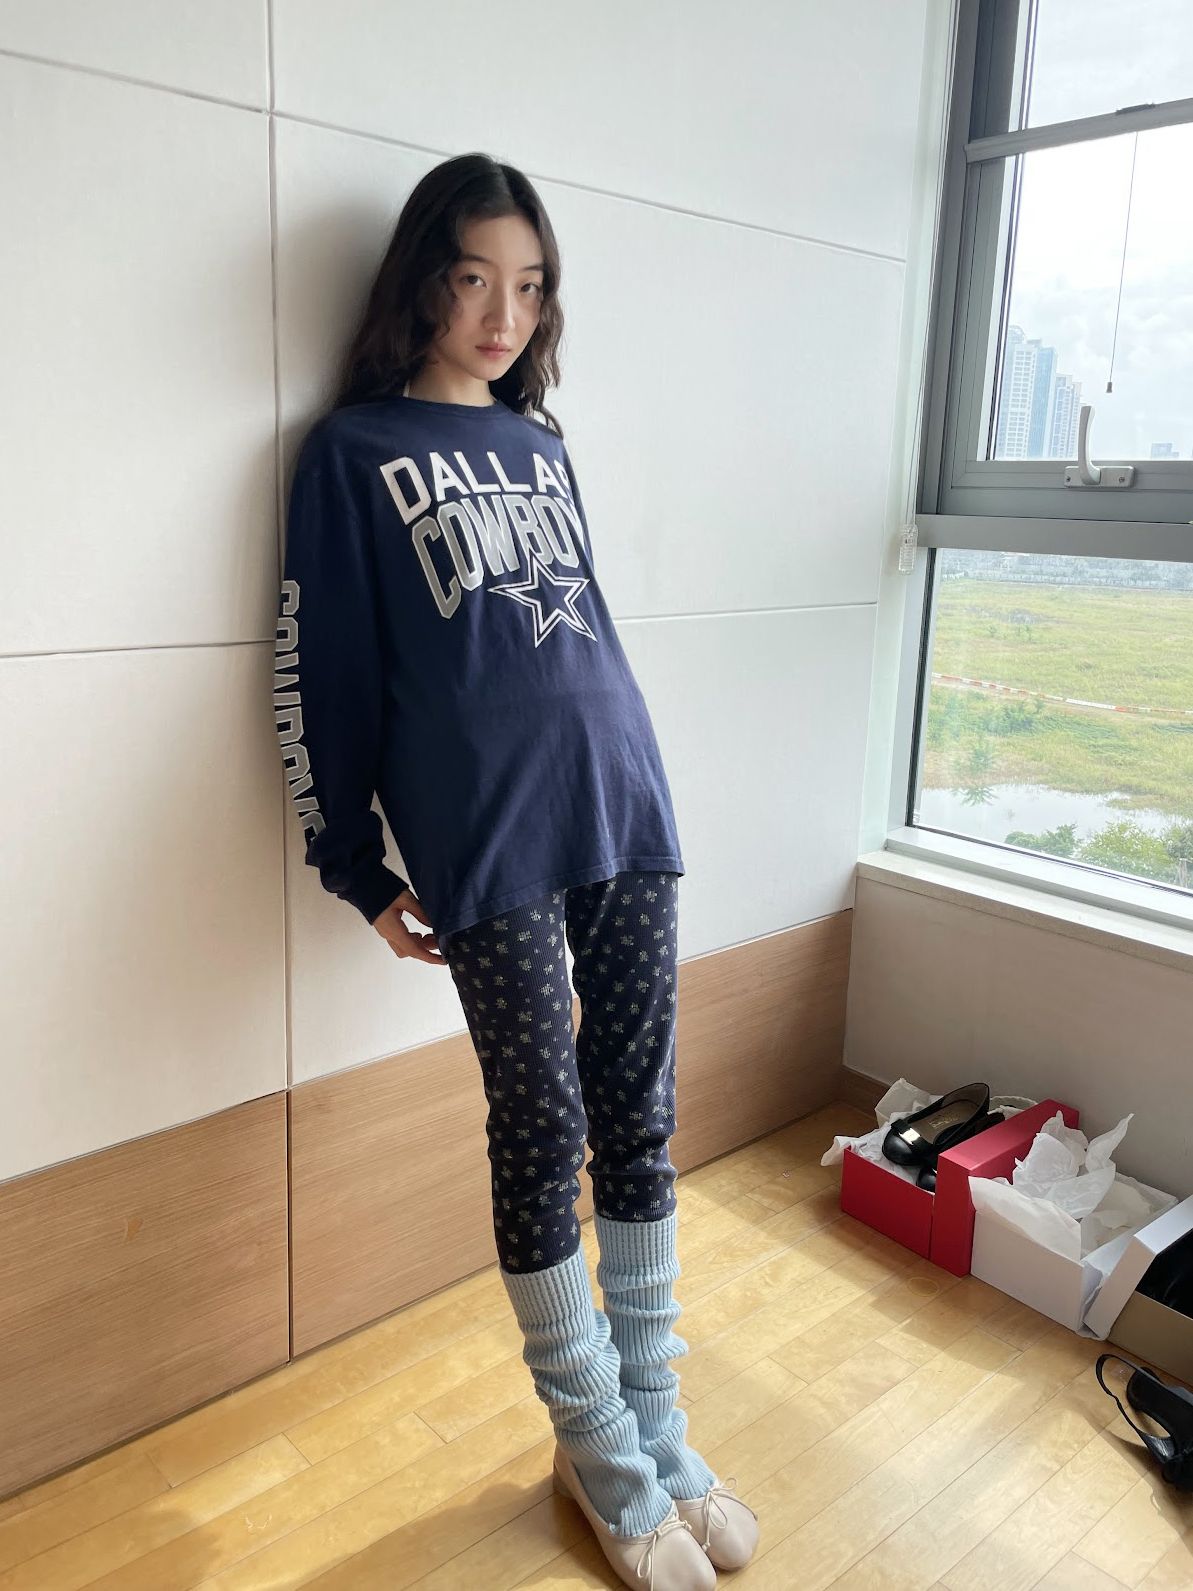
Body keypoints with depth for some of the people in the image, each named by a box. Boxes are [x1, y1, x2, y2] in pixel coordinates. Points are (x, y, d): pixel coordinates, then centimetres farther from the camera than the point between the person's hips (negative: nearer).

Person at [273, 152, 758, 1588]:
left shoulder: (540, 442, 18)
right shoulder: (354, 450, 3)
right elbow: (319, 673, 1)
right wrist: (362, 874, -1)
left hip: (628, 820, 5)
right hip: (487, 849, -5)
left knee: (638, 1127, 9)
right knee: (543, 1138, 2)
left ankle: (656, 1437, 28)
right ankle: (603, 1462, 24)